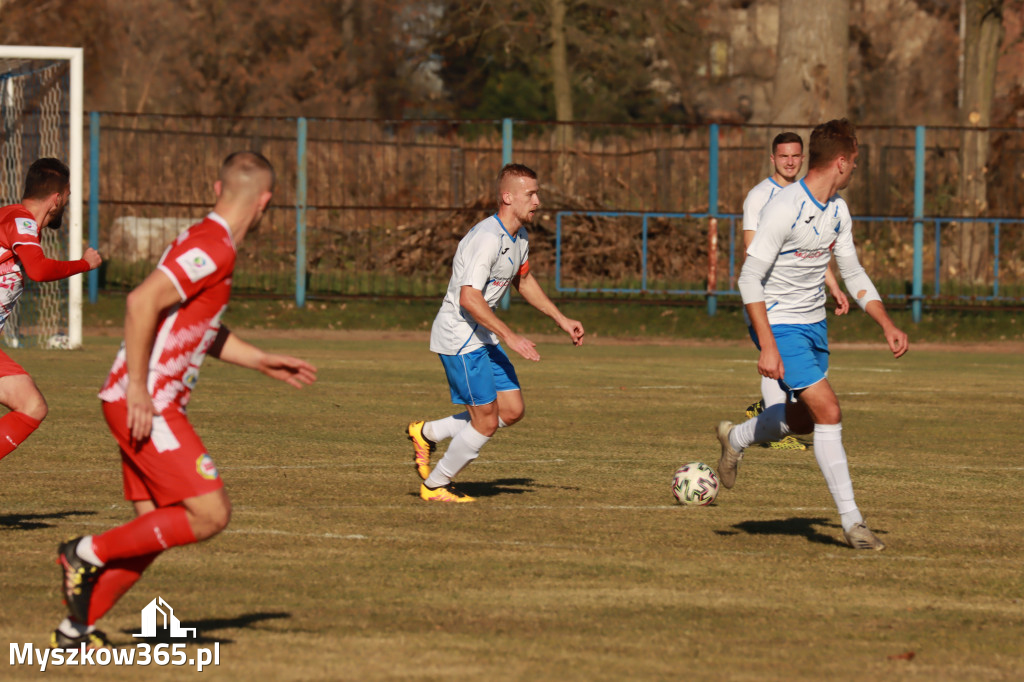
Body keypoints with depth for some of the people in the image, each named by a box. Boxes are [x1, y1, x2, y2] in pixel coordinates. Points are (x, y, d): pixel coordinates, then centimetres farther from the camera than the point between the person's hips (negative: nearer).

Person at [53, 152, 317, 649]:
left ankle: (76, 629, 12)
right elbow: (142, 302, -25)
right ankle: (88, 553, -5)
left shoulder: (205, 241, 17)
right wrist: (138, 388, -23)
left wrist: (264, 362, 26)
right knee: (210, 514, -12)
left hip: (147, 405, 10)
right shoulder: (214, 248, -15)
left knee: (155, 527, 9)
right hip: (145, 404, -10)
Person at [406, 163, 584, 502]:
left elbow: (523, 280, 27)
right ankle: (435, 486, 12)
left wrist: (561, 320, 23)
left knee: (512, 410, 7)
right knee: (486, 421, -5)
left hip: (482, 336, 10)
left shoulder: (519, 235, 8)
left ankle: (427, 433, 19)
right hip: (459, 338, -10)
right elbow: (469, 298, -30)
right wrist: (510, 338, -29)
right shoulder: (488, 238, -24)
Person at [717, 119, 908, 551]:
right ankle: (851, 522, -12)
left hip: (813, 324, 9)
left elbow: (852, 273, 15)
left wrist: (887, 325, 3)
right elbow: (750, 279, -22)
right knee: (828, 411, -16)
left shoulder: (837, 210, 4)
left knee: (803, 419, 18)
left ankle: (735, 438, 46)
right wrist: (767, 348, -27)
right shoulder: (784, 208, -22)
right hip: (780, 324, -9)